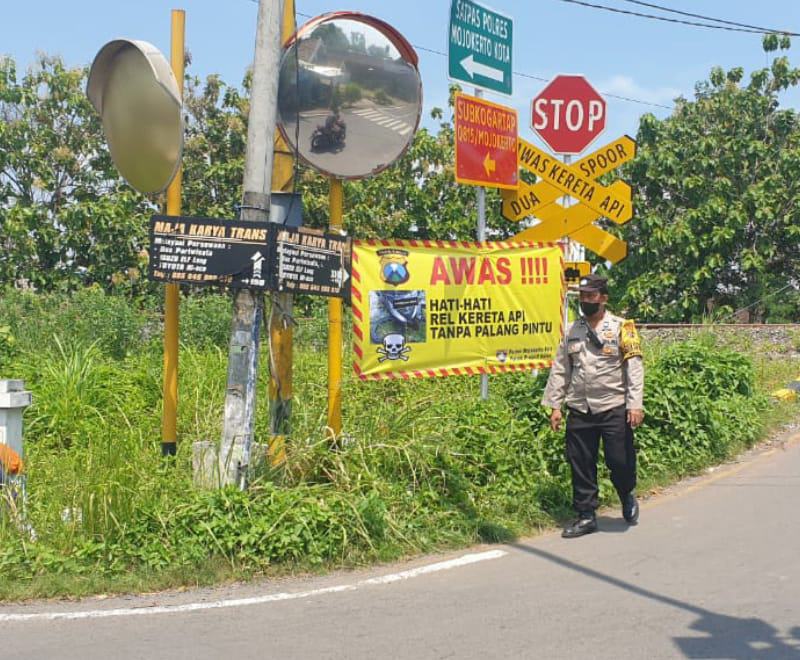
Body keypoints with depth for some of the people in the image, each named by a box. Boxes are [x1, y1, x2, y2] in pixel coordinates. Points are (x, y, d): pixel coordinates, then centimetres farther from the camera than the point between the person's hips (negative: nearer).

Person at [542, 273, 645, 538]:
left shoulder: (621, 328, -2)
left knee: (620, 460, 0)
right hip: (579, 411, 4)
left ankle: (627, 496, 30)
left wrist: (635, 404, -15)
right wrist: (555, 405, 6)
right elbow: (560, 370, 12)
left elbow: (634, 367, -7)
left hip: (614, 409, -4)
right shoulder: (571, 332, 12)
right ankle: (586, 516, 17)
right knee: (581, 465, 6)